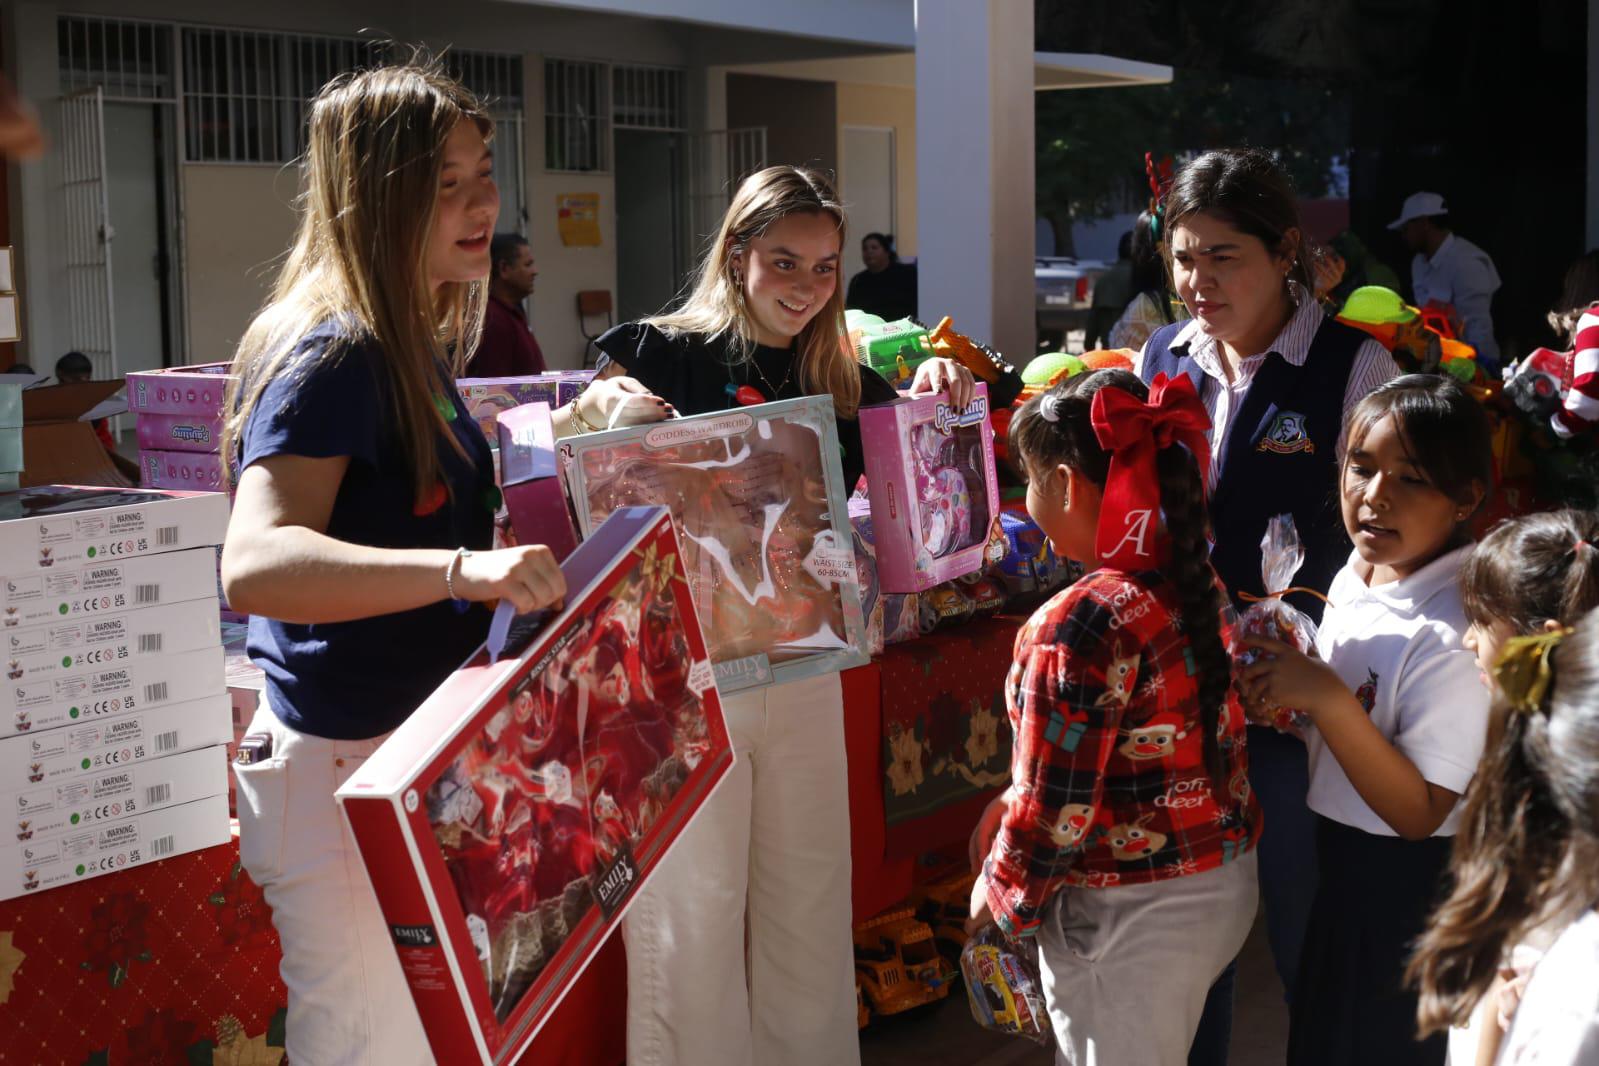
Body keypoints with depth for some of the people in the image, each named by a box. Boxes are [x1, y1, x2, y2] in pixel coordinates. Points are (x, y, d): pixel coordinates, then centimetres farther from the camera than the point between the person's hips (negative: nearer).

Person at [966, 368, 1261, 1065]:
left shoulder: (1078, 628, -25)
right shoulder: (1197, 582, -1)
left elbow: (1052, 818, -20)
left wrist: (997, 892, -1)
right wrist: (1014, 801, 11)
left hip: (1129, 918, -8)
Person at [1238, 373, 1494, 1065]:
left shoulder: (1456, 632, -26)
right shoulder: (1356, 578, -1)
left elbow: (1417, 813, -26)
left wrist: (1327, 699, -33)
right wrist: (1284, 685, -5)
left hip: (1409, 888, -8)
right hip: (1338, 866, 8)